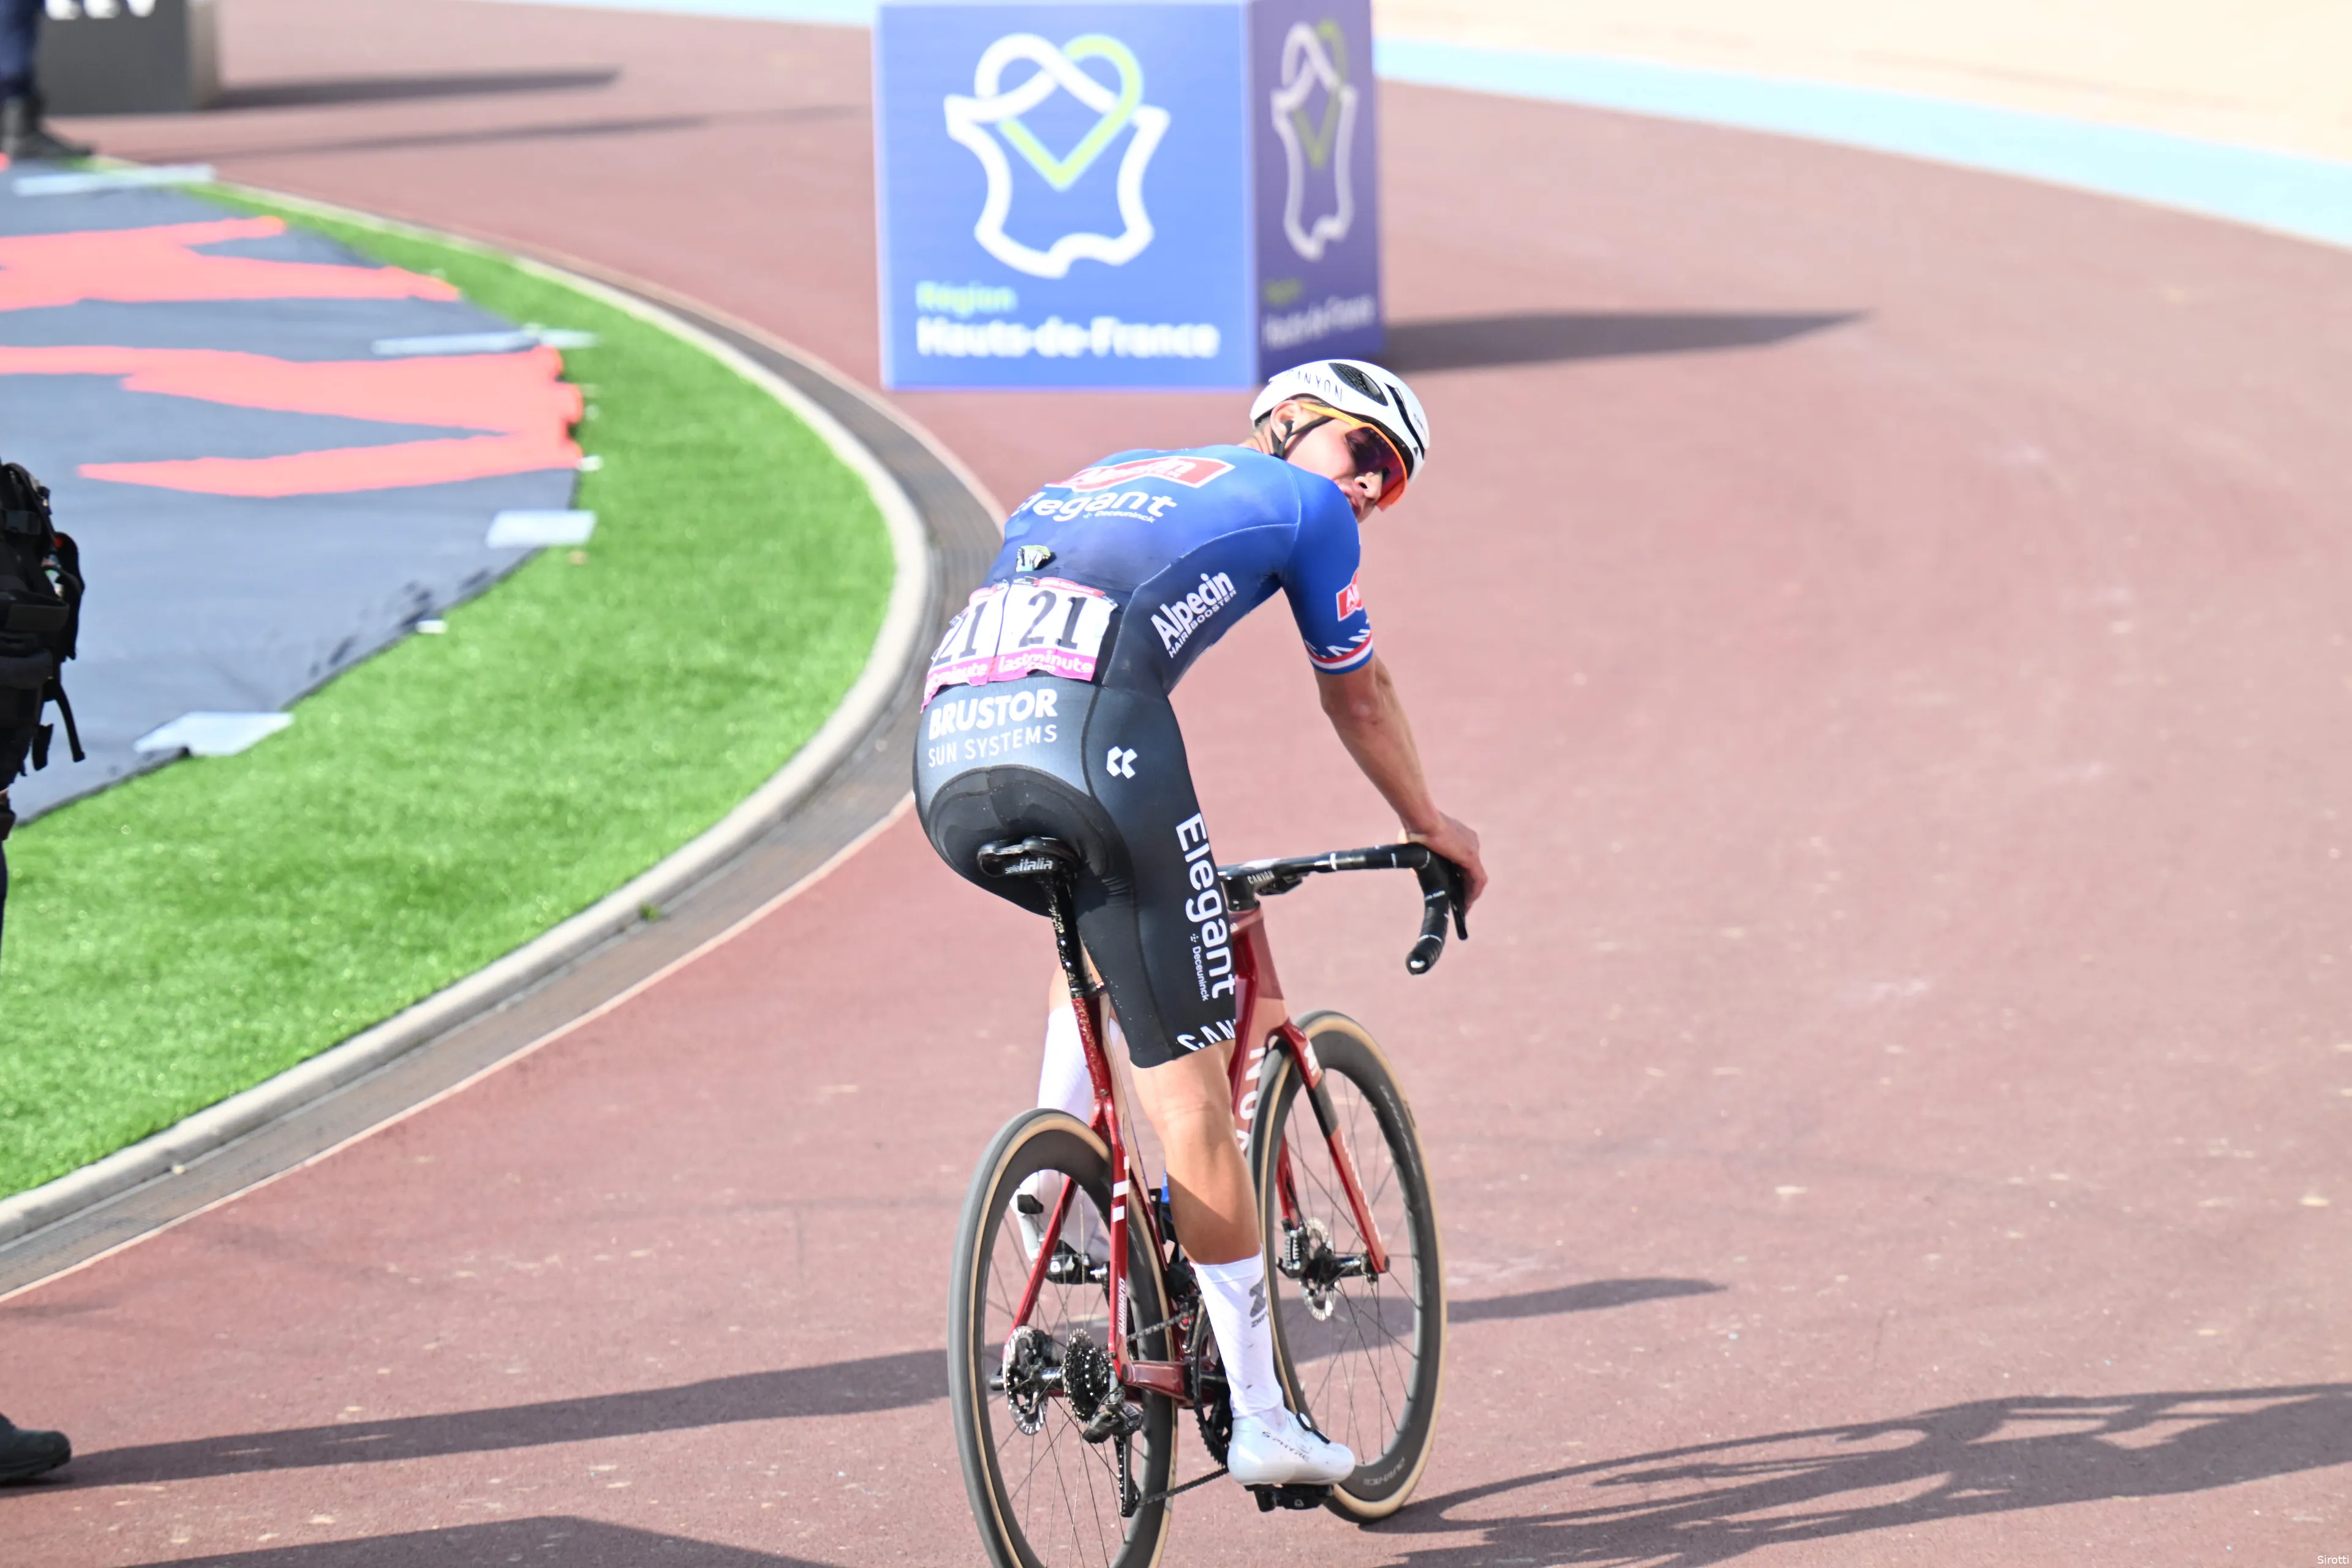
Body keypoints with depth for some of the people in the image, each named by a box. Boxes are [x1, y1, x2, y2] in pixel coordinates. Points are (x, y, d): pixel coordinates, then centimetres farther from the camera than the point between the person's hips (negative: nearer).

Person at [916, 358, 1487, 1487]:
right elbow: (1356, 697, 32)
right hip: (1086, 735, -6)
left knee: (1108, 920, 37)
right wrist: (1427, 824, 50)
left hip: (946, 761, 6)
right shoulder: (1302, 505, 21)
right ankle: (1260, 1422, 2)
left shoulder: (1108, 477, 37)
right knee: (1186, 1077, 1)